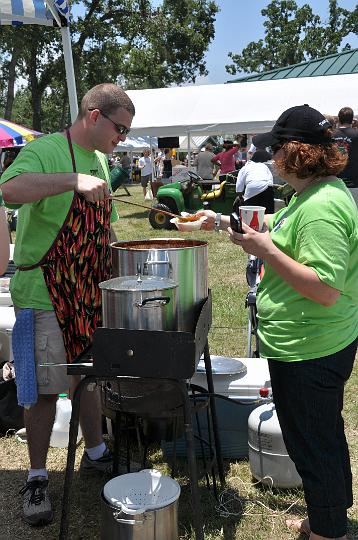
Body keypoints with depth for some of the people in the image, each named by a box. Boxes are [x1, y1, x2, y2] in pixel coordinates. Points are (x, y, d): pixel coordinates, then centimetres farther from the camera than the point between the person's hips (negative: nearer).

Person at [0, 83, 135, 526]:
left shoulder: (99, 160, 12)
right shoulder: (44, 151, -13)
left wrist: (109, 280, 12)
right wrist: (73, 180, -43)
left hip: (89, 293, 7)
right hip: (45, 295, -7)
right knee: (45, 389, 2)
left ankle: (95, 454, 37)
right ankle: (36, 479, 19)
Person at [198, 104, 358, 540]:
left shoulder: (322, 207, -27)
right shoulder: (315, 194, 7)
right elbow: (273, 226, 21)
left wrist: (265, 250, -27)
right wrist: (223, 222, 18)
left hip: (308, 353, -11)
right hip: (320, 345, 11)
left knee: (311, 444, 9)